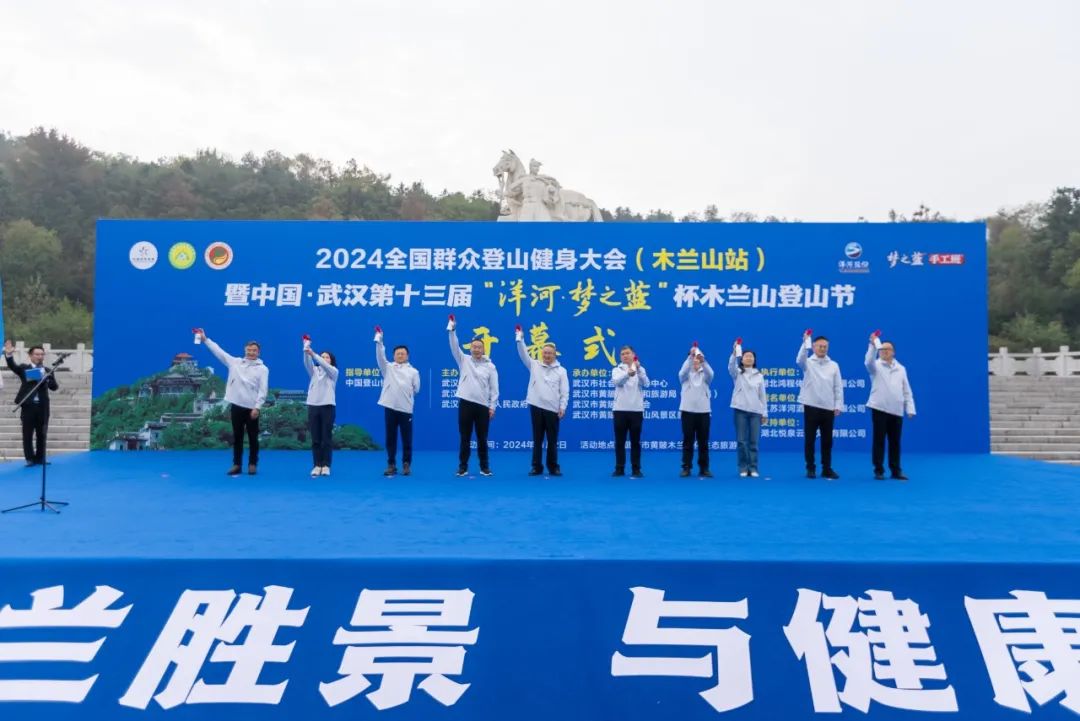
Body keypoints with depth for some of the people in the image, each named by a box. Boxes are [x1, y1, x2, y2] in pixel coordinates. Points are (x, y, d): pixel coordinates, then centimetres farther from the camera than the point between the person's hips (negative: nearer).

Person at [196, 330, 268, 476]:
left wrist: (257, 407, -14)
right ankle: (237, 464, 15)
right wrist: (205, 339, 5)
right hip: (236, 405, 3)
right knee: (237, 437, 8)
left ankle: (252, 464, 13)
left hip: (252, 408, -3)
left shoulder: (263, 368, -1)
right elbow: (218, 351, 10)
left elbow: (263, 390, -6)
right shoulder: (235, 362, 9)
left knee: (253, 438, 3)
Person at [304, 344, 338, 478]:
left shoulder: (334, 371, 7)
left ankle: (326, 466, 4)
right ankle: (317, 465, 8)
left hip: (328, 406, -3)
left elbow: (325, 366, -14)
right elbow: (307, 364, -5)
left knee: (327, 438, -1)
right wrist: (306, 353, -26)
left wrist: (313, 354, -26)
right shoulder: (314, 371, 14)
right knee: (315, 439, 3)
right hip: (313, 406, 3)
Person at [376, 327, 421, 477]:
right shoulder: (388, 368, 9)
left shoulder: (413, 371, 7)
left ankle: (406, 465, 13)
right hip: (390, 407, 1)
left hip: (406, 408, -1)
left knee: (406, 439, 3)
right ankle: (391, 465, 13)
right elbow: (380, 356, -6)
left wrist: (404, 391, -1)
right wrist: (379, 340, -18)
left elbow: (416, 389, 6)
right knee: (390, 438, 5)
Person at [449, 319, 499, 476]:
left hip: (482, 406, 0)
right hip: (466, 404, 0)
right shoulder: (464, 360, 6)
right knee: (465, 438, 4)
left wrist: (492, 406, -2)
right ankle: (463, 467, 12)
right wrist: (452, 330, -21)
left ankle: (484, 467, 15)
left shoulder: (490, 366, 5)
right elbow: (454, 347, -8)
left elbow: (494, 388, 4)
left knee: (482, 439, 6)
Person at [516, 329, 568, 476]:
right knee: (537, 439, 6)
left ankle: (553, 467, 14)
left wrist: (562, 407, -6)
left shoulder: (561, 370, 5)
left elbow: (565, 391, 3)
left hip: (553, 409, -1)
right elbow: (523, 354, -4)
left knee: (552, 440, 4)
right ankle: (536, 466, 13)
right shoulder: (534, 365, 8)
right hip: (536, 407, 1)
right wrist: (520, 339, -19)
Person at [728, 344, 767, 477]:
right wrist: (734, 352, -35)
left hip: (755, 411, 2)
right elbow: (731, 366, -17)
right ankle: (743, 468, 6)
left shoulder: (759, 375, 13)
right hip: (740, 410, -2)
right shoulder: (737, 373, 6)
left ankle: (753, 468, 7)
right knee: (741, 441, -2)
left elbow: (762, 395, 13)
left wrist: (765, 413, 8)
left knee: (754, 441, 1)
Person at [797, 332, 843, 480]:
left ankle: (827, 469, 15)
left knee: (827, 440, 7)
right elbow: (799, 360, -23)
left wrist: (838, 405, 1)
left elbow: (838, 387, 9)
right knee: (809, 439, 2)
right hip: (811, 406, -2)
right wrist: (804, 343, -37)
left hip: (828, 408, 3)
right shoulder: (808, 363, 2)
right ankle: (811, 469, 10)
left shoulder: (834, 365, 10)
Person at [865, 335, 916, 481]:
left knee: (895, 441, 7)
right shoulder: (876, 366, 4)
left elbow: (907, 390, 14)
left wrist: (910, 409, 6)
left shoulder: (901, 369, 15)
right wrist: (873, 345, -35)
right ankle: (879, 470, 6)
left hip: (897, 410, 3)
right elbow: (869, 361, -21)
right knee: (879, 440, 0)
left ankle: (896, 470, 15)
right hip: (880, 408, -3)